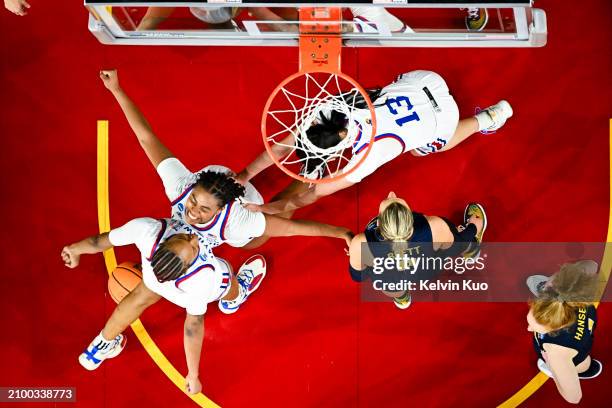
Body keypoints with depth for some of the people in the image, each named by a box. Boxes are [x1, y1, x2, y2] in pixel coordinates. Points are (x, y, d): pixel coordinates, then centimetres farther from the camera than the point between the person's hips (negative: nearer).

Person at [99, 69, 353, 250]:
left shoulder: (237, 221, -50)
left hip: (246, 202, -2)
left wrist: (342, 233, -43)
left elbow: (292, 227, -44)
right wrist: (116, 90, -44)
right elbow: (146, 137, -45)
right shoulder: (180, 184, -46)